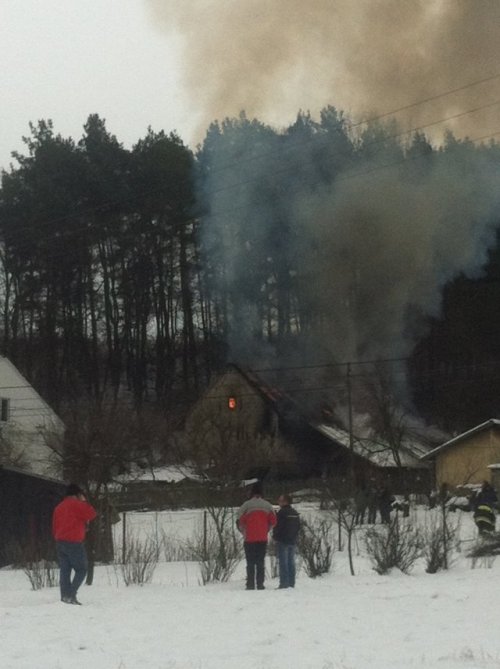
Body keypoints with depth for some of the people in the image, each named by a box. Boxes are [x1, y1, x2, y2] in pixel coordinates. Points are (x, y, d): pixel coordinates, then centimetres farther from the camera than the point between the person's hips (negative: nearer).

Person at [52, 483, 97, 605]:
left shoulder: (58, 507, 17)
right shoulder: (76, 504, -7)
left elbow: (54, 528, 19)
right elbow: (92, 513, -7)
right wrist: (84, 502, 5)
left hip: (59, 542, 7)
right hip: (74, 542, -7)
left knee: (64, 571, 6)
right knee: (81, 570, -2)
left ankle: (65, 596, 0)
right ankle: (71, 594, -16)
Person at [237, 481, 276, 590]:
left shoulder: (246, 505, -6)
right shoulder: (267, 505, 3)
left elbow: (240, 522, -9)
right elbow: (273, 521, 3)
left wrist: (244, 532, 8)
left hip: (249, 539, -2)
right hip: (263, 539, 2)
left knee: (250, 563, 3)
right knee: (260, 562, 8)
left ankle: (250, 585, -1)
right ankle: (260, 584, 3)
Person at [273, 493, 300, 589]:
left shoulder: (282, 513, -14)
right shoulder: (295, 513, 12)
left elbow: (277, 527, -14)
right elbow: (298, 526, 17)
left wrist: (275, 536, 1)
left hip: (282, 541, -8)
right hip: (292, 541, 8)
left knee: (283, 562, -6)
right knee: (291, 562, 10)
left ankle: (284, 583, -9)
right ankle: (291, 583, 10)